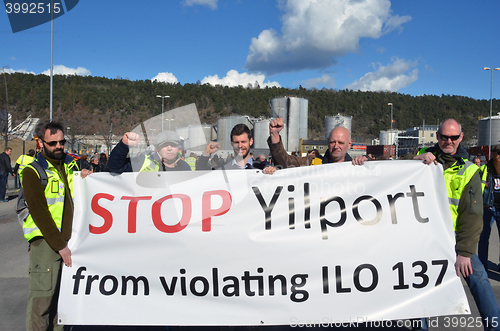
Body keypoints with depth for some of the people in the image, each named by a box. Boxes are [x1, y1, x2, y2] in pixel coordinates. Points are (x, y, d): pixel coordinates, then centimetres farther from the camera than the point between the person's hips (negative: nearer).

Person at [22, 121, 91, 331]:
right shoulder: (33, 171, -5)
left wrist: (87, 177, 4)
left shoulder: (70, 164, 13)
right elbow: (39, 213, -12)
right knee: (42, 297, -5)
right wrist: (59, 245, -14)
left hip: (68, 239, 6)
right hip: (45, 241, -6)